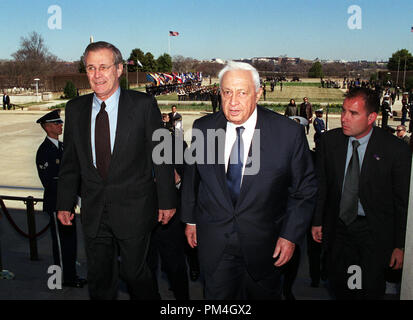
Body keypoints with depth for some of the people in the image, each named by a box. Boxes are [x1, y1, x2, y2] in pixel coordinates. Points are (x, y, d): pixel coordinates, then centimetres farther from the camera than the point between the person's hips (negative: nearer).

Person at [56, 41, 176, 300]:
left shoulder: (144, 105, -8)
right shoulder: (76, 109, 4)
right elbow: (70, 160, 10)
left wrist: (167, 201, -4)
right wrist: (65, 203, 8)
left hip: (134, 210, -3)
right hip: (93, 211, 4)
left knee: (134, 271, 9)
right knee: (99, 278, 16)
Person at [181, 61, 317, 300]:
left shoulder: (288, 133, -15)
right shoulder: (203, 128, -6)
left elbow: (305, 189, -5)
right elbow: (192, 176, 8)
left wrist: (291, 235, -8)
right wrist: (190, 219, 12)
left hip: (264, 244, -1)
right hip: (214, 242, 1)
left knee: (264, 293, 20)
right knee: (217, 295, 14)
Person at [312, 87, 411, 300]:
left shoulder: (396, 149, -14)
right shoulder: (329, 141, -5)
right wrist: (317, 221, 6)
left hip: (375, 231, -2)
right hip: (337, 228, 3)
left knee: (370, 290, 5)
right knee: (338, 286, 13)